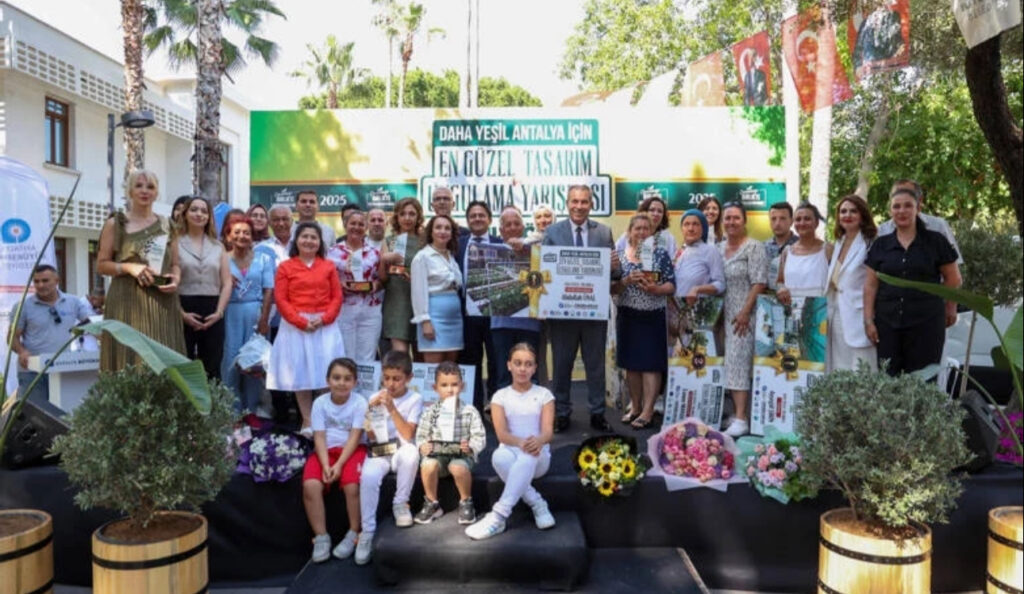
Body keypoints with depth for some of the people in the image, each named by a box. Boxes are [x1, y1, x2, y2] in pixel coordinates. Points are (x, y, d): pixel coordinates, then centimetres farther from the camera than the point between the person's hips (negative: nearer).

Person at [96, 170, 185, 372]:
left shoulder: (166, 225, 14)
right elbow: (101, 265, 4)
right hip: (127, 301, -3)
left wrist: (175, 279, -4)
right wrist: (129, 267, -13)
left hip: (162, 303, 3)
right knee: (128, 362, -6)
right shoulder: (115, 224, 6)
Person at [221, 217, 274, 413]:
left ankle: (251, 410, 14)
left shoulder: (264, 259, 6)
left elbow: (269, 290, -1)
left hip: (256, 314, 0)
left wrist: (264, 319, -9)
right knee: (230, 361, -1)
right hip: (230, 315, 0)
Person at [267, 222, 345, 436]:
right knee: (301, 375, 3)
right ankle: (307, 422, 10)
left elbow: (337, 297, 3)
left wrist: (324, 318, -12)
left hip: (325, 326, 1)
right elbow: (280, 299, -3)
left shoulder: (328, 266, 8)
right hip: (295, 327, -1)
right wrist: (301, 321, -14)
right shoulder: (285, 267, 4)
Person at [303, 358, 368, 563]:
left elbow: (354, 437, -12)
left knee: (352, 485, -28)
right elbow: (319, 437, -5)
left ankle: (353, 534, -5)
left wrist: (339, 465, -21)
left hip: (352, 450, -2)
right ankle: (321, 537, -8)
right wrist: (325, 465, -19)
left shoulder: (359, 402, -7)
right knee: (310, 485, -24)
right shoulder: (320, 403, 0)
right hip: (326, 451, 2)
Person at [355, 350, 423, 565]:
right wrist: (372, 410, -11)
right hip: (378, 453, 2)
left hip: (400, 452, -1)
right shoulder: (375, 398, 6)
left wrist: (392, 409, -19)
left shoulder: (414, 399, -2)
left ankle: (400, 504, -14)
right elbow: (371, 436, 4)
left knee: (410, 451, -37)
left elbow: (408, 435, -11)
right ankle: (367, 531, -18)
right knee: (368, 477, -31)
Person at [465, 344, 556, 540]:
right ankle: (536, 503, -23)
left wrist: (538, 441, -34)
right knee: (500, 456, -37)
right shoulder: (500, 396, 6)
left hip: (538, 457, -1)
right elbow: (501, 434, -8)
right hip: (511, 450, 1)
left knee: (528, 455, -39)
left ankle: (498, 516, -40)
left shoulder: (544, 394, 6)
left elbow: (548, 431, -8)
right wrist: (521, 442, -32)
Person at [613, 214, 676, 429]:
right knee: (631, 363, 9)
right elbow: (611, 288, -1)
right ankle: (635, 407, 22)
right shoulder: (620, 255, 4)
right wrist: (627, 281, -18)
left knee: (651, 363, -3)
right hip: (627, 316, 3)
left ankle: (648, 411, 2)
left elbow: (671, 286, -3)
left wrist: (654, 289, -21)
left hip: (653, 317, -2)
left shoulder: (661, 254, -1)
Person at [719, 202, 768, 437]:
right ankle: (739, 412, 15)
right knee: (732, 362, 7)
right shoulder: (719, 248, 13)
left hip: (744, 314, -6)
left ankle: (741, 419, -7)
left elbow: (759, 283, -12)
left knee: (739, 361, -10)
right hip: (725, 314, 6)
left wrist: (745, 312, -18)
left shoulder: (754, 247, -6)